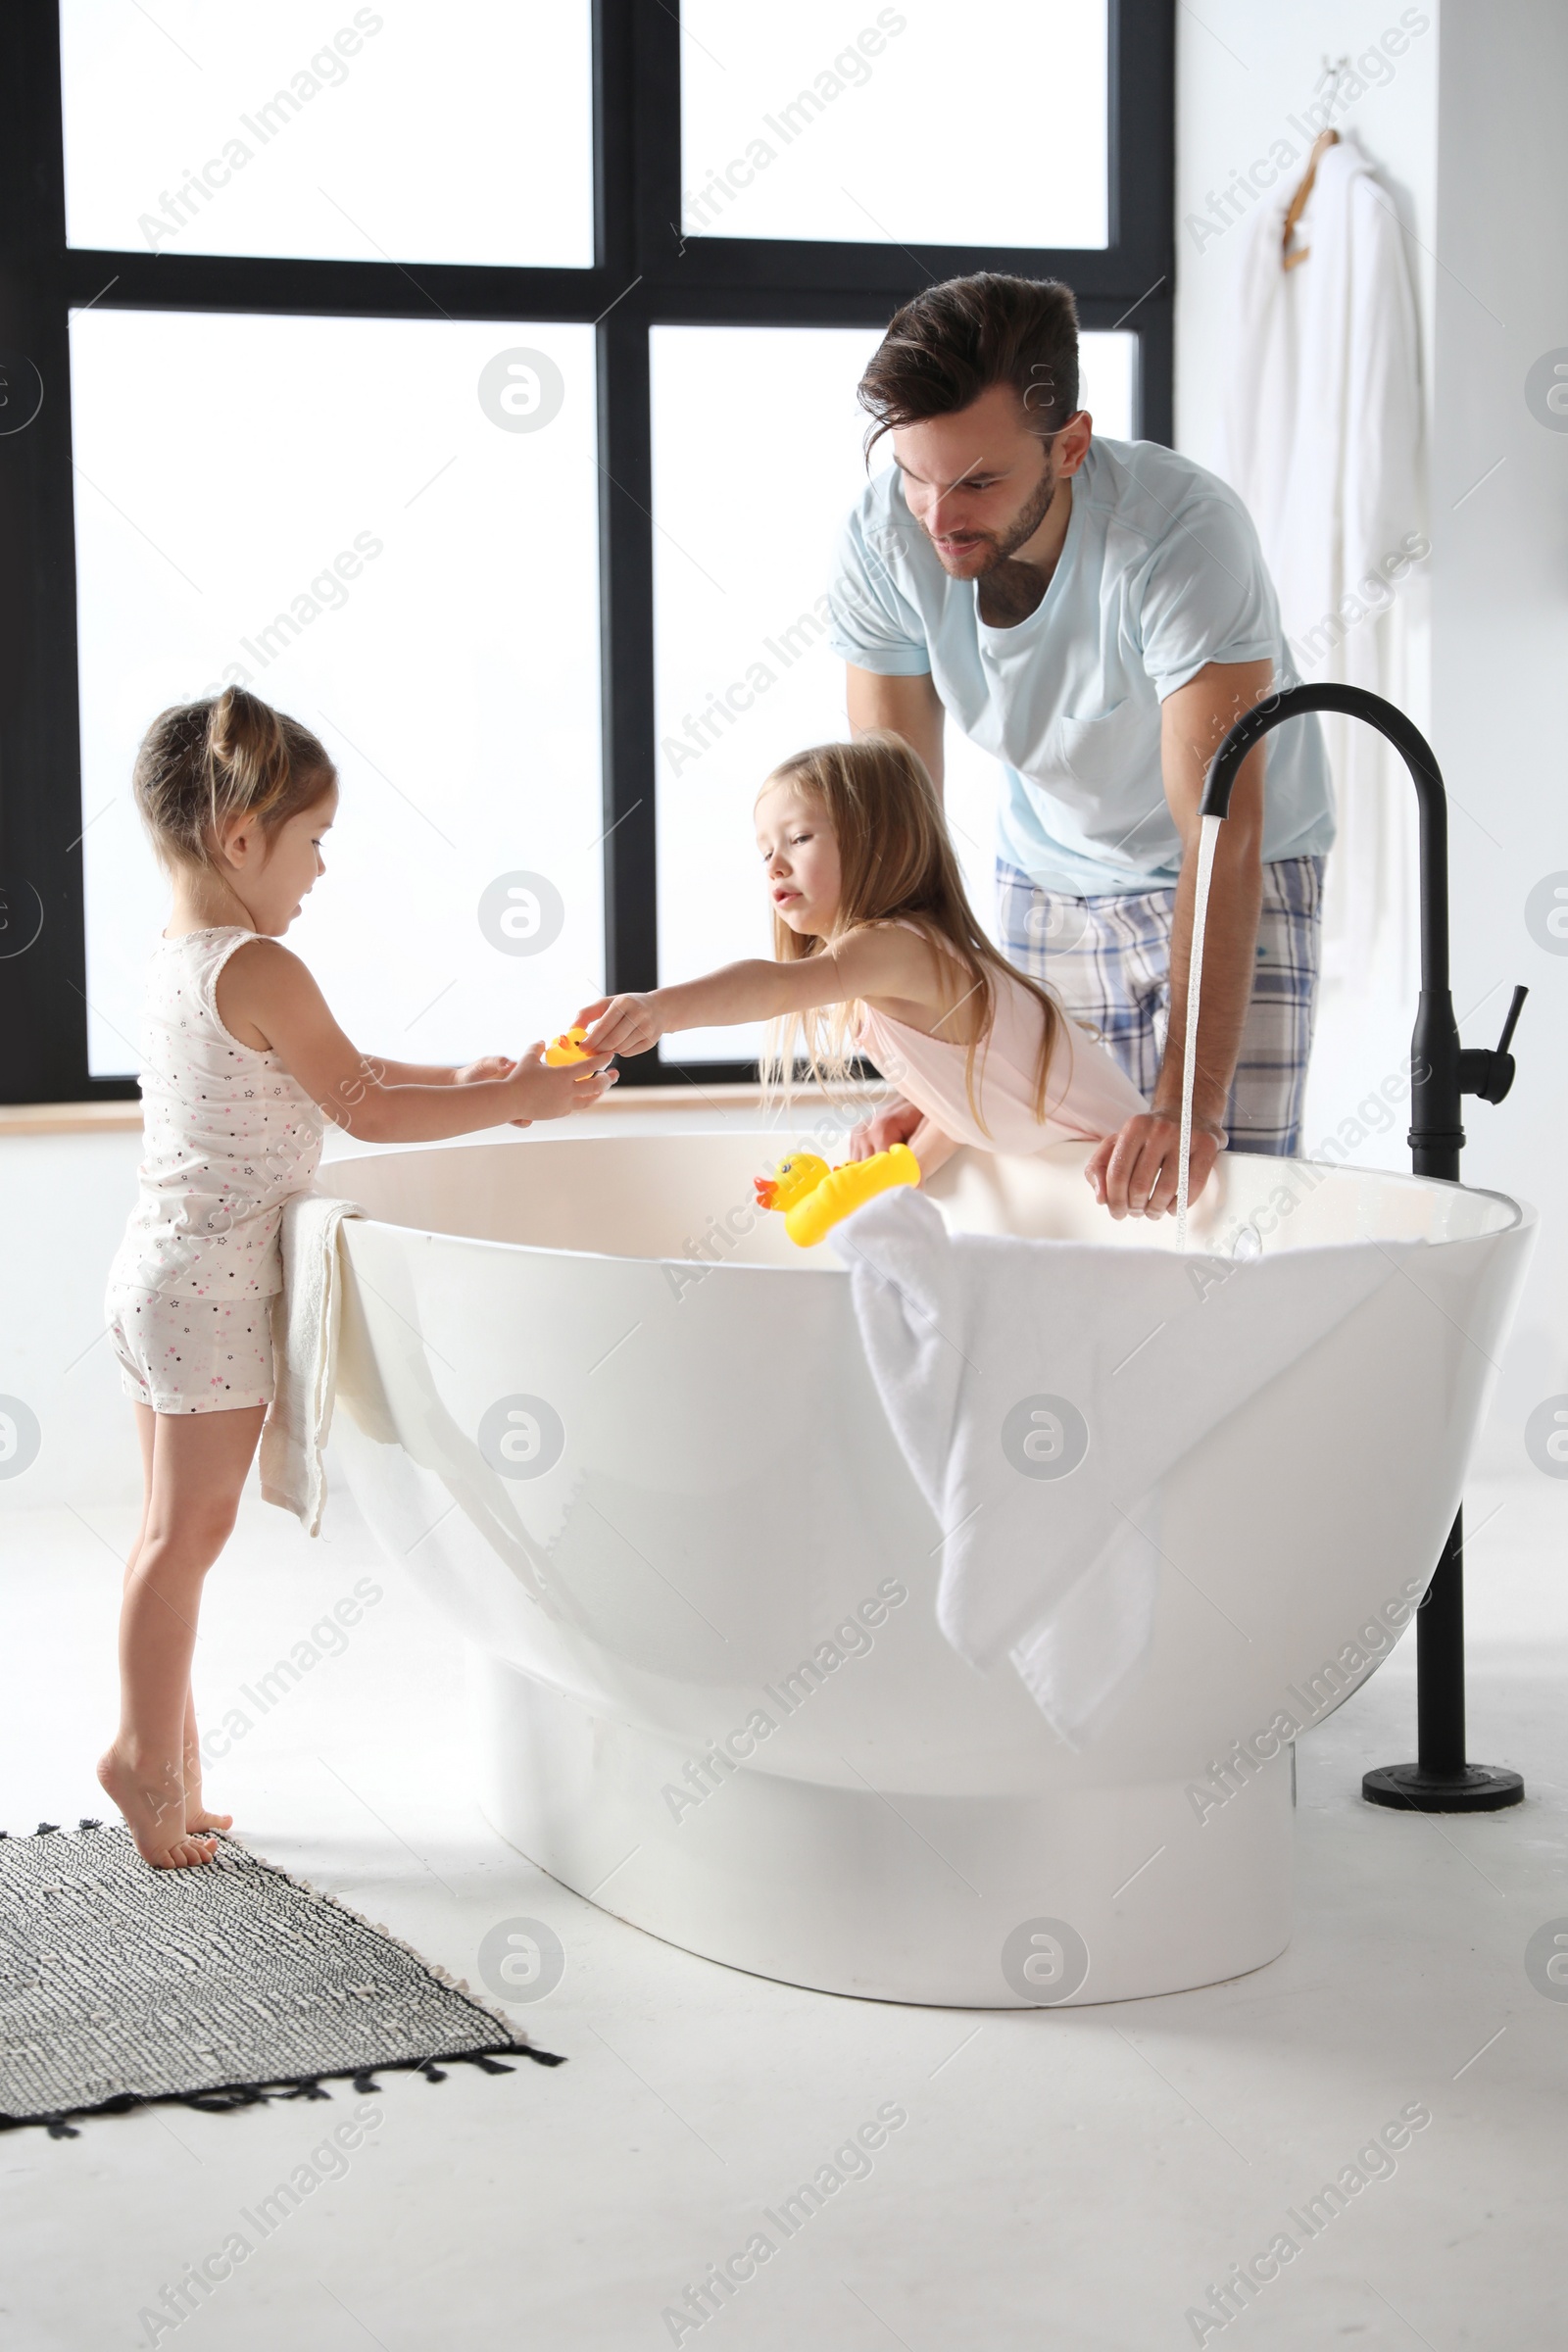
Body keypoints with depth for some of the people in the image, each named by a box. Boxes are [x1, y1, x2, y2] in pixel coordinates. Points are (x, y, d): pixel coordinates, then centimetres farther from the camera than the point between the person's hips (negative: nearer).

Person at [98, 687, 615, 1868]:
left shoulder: (175, 959, 12)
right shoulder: (261, 971, -18)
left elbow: (324, 1073, 19)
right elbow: (365, 1110, -15)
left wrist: (457, 1080, 15)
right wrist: (518, 1100, -7)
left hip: (160, 1272, 10)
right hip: (217, 1283, -10)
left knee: (174, 1528, 14)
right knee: (191, 1527, -1)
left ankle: (166, 1757, 20)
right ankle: (149, 1752, 6)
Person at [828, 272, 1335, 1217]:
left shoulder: (1188, 530, -34)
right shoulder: (882, 544, -22)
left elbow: (1222, 837, -36)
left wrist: (1189, 1100, -44)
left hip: (1244, 876, -3)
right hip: (1050, 875, 3)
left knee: (1220, 1191, -11)